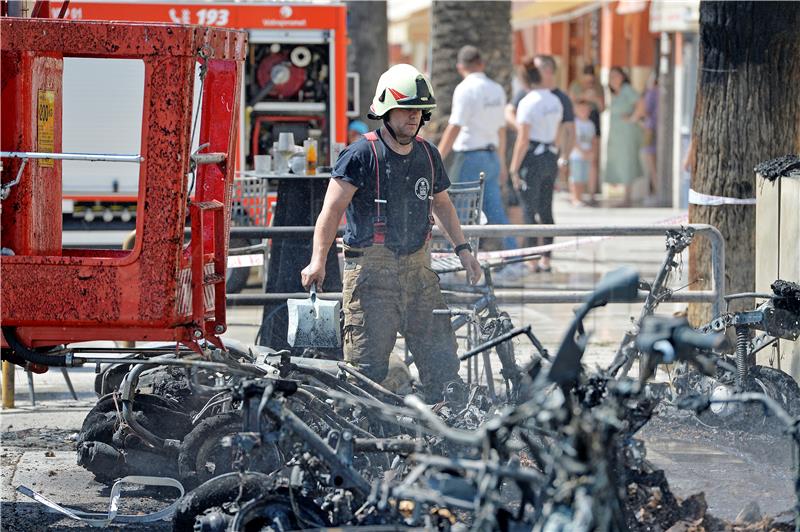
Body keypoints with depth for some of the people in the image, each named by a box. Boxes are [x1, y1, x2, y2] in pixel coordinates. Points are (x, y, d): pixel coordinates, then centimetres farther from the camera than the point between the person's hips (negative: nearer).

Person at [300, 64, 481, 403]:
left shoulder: (427, 155, 12)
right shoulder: (362, 155, -7)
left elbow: (441, 204, 28)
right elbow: (332, 209, -13)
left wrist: (462, 249, 23)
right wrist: (318, 261, -23)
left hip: (417, 268, 6)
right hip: (371, 270, -6)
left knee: (440, 356, 4)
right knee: (366, 365, -7)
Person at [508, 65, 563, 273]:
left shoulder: (528, 102, -14)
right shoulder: (555, 101, 10)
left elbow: (523, 139, -16)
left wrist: (514, 168, -13)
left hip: (532, 158, -7)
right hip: (551, 157, 7)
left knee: (529, 211, -3)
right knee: (546, 211, 11)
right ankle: (546, 259, 13)